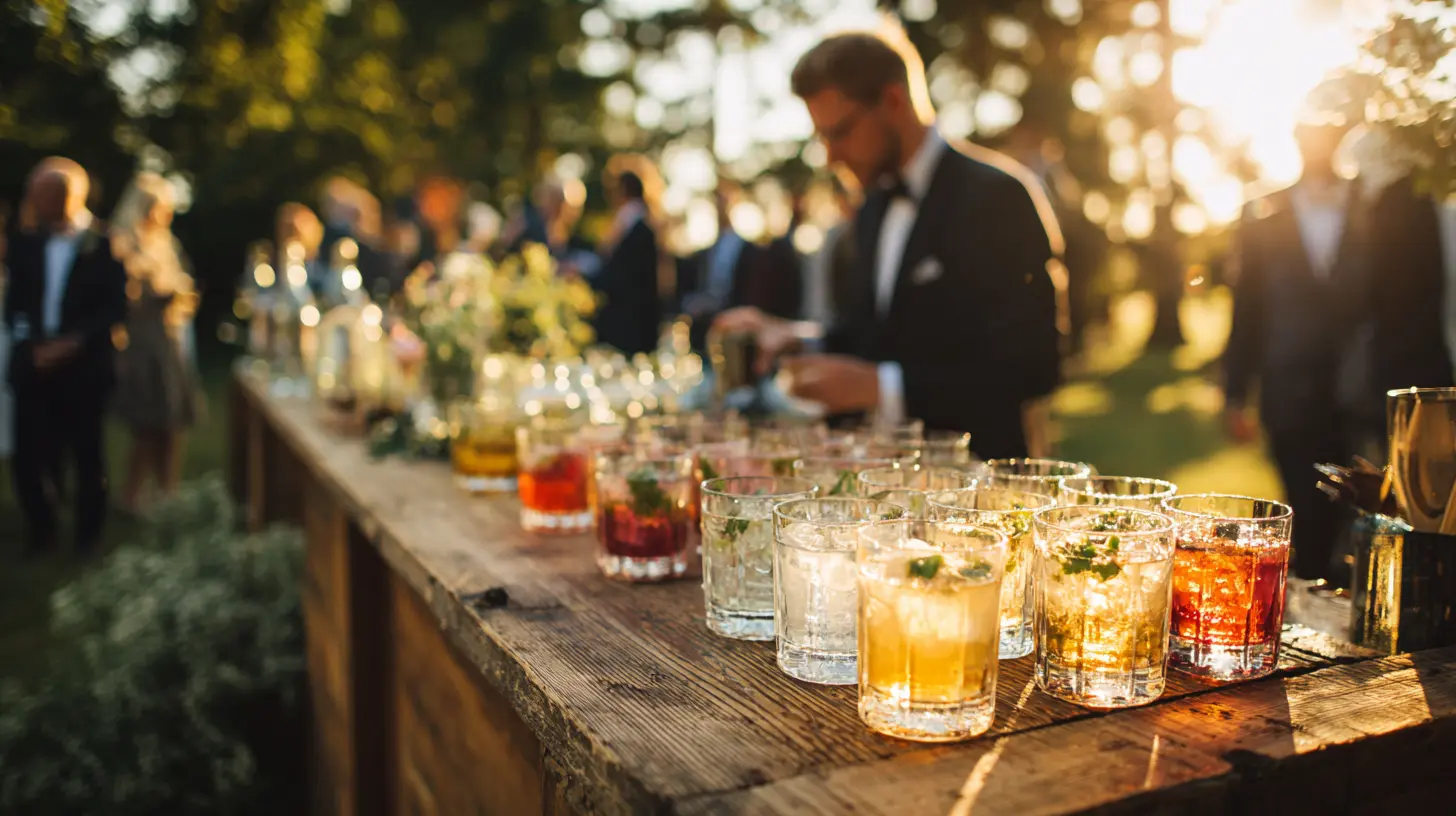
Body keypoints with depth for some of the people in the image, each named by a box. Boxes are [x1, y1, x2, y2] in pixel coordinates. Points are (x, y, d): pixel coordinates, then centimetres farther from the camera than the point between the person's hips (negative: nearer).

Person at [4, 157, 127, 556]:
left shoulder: (103, 246, -2)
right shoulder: (24, 244, 9)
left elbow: (115, 309, -5)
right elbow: (14, 304, 10)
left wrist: (73, 342, -14)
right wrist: (30, 344, -6)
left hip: (84, 367, -3)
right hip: (33, 365, 3)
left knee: (87, 454, 6)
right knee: (28, 456, -1)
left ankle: (88, 534, 23)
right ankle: (40, 529, 21)